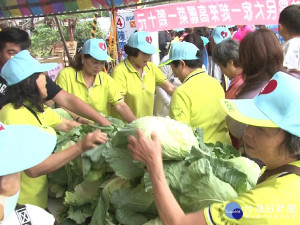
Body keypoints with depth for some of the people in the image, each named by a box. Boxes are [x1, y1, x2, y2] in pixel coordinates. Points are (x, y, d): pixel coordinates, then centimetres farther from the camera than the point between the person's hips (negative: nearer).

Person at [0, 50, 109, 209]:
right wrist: (80, 146, -37)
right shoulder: (13, 115, -26)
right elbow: (33, 169, -34)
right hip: (23, 204, -8)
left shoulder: (37, 109, 1)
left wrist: (97, 130, -2)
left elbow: (67, 125, 12)